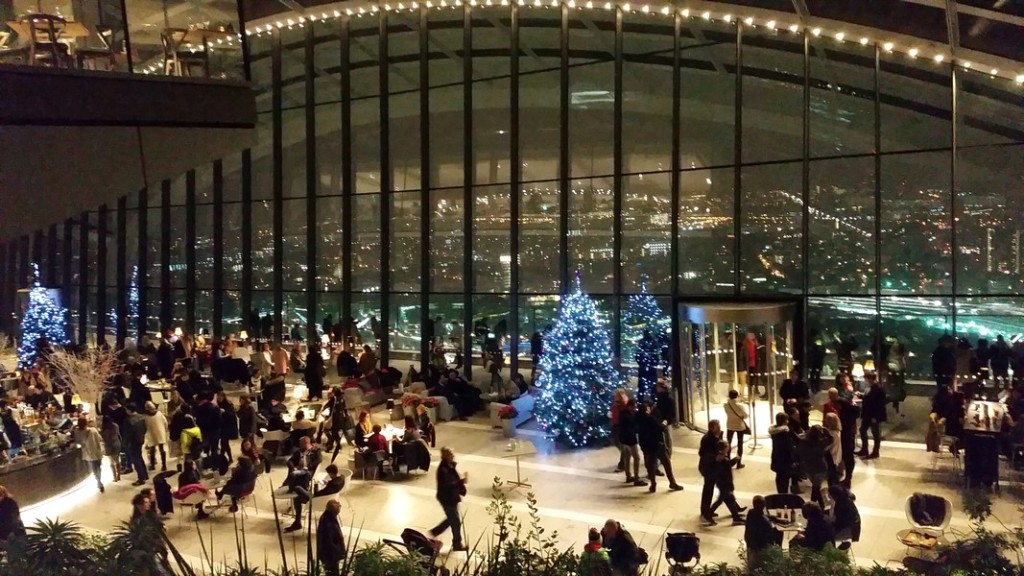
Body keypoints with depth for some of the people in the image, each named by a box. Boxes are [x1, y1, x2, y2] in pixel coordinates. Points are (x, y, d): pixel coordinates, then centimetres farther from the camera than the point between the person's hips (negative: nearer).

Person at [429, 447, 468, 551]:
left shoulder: (450, 466, 3)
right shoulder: (443, 469, -26)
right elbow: (447, 485, -29)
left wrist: (462, 480, -2)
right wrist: (462, 481, -29)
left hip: (452, 497, 9)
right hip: (447, 498, -9)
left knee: (451, 519, 22)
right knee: (456, 522, 4)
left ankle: (434, 532, 37)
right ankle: (457, 544, 20)